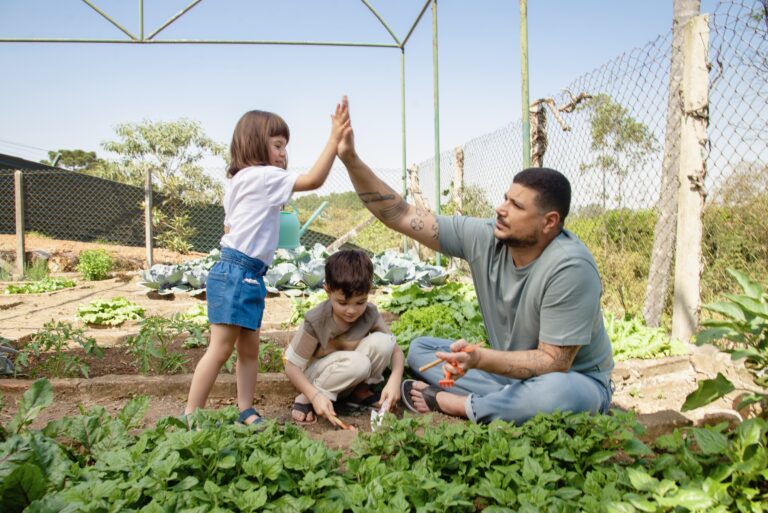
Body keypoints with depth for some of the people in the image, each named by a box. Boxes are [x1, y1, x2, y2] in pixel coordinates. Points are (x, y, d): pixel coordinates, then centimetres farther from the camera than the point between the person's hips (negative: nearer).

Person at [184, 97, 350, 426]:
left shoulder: (240, 182, 21)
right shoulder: (264, 176, -8)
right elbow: (313, 180, -17)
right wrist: (334, 138, -17)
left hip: (249, 276, 10)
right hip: (236, 274, -10)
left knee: (249, 348, 10)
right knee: (221, 348, -7)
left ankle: (246, 411, 17)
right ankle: (191, 415, 0)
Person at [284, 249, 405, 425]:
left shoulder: (370, 314, -16)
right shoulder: (316, 321, -26)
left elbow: (395, 349, -12)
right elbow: (292, 366, -20)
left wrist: (394, 380, -31)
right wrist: (315, 396, -34)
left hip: (351, 374, 4)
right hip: (315, 373, -3)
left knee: (382, 341, -24)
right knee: (358, 363, -35)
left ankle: (360, 390, 0)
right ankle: (306, 399, -14)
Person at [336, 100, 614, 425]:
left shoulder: (568, 267, -29)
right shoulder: (483, 237, -13)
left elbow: (553, 362, -26)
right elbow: (401, 216, -13)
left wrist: (479, 358, -39)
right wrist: (350, 160, -19)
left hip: (575, 379, -5)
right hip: (510, 368, 6)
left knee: (559, 394, -40)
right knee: (419, 349, 1)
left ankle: (449, 403, -16)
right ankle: (514, 401, -16)